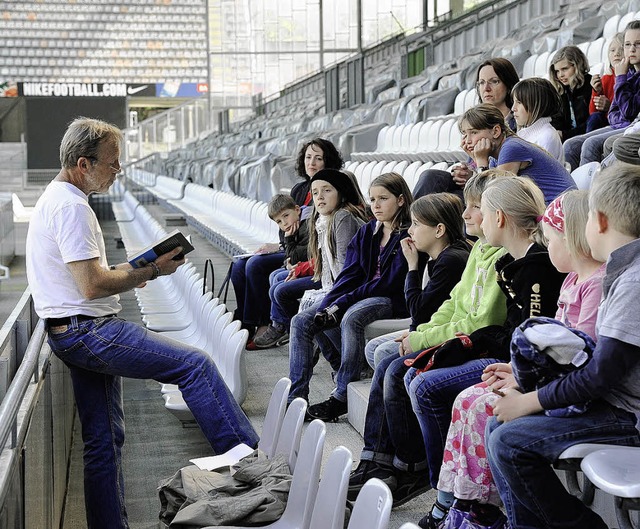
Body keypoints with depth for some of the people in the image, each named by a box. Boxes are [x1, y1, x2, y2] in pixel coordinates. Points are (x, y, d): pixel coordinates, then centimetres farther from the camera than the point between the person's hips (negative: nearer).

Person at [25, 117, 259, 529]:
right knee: (195, 364, -12)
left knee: (105, 440, 14)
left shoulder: (55, 199, 18)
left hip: (74, 335, 11)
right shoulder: (72, 206, -16)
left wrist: (129, 271, 12)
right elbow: (93, 285, -22)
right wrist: (152, 270, -11)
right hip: (88, 330, -11)